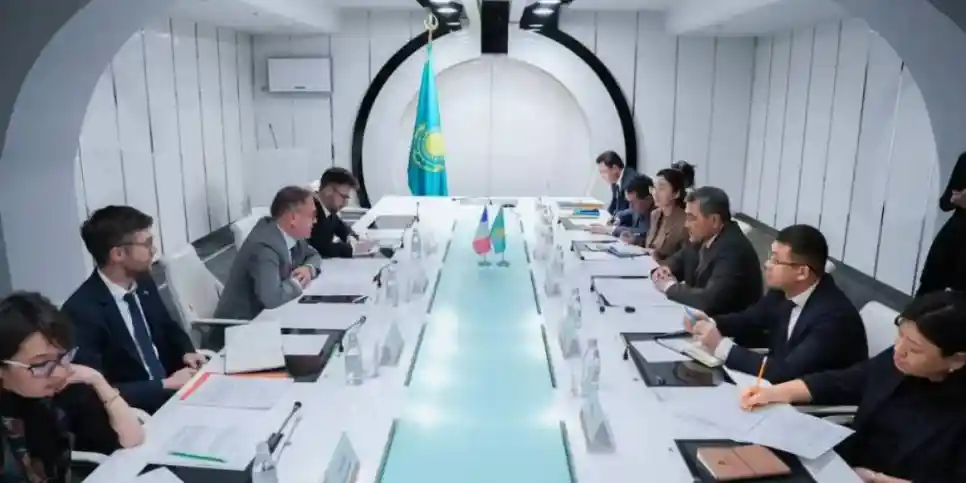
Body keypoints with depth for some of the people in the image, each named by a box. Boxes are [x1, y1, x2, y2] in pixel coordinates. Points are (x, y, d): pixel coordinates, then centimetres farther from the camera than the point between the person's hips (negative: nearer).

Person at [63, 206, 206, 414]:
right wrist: (166, 385, -23)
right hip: (132, 410, -7)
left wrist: (186, 352, -2)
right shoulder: (82, 310, -20)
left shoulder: (143, 281, 1)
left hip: (171, 383, 7)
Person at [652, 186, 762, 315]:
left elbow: (710, 300, -34)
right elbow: (678, 259, 14)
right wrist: (663, 270, -7)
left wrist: (670, 287, -19)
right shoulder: (703, 237, -2)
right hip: (700, 316, 6)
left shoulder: (733, 249, -25)